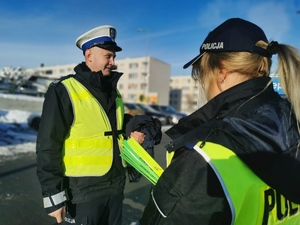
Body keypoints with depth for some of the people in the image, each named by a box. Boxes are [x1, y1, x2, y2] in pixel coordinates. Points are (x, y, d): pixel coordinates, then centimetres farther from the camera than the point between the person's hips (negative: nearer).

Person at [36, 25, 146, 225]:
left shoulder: (114, 90, 8)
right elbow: (48, 147, -14)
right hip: (83, 191, -6)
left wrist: (132, 136, 0)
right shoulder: (63, 91, -13)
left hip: (116, 186, 7)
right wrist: (54, 194, -14)